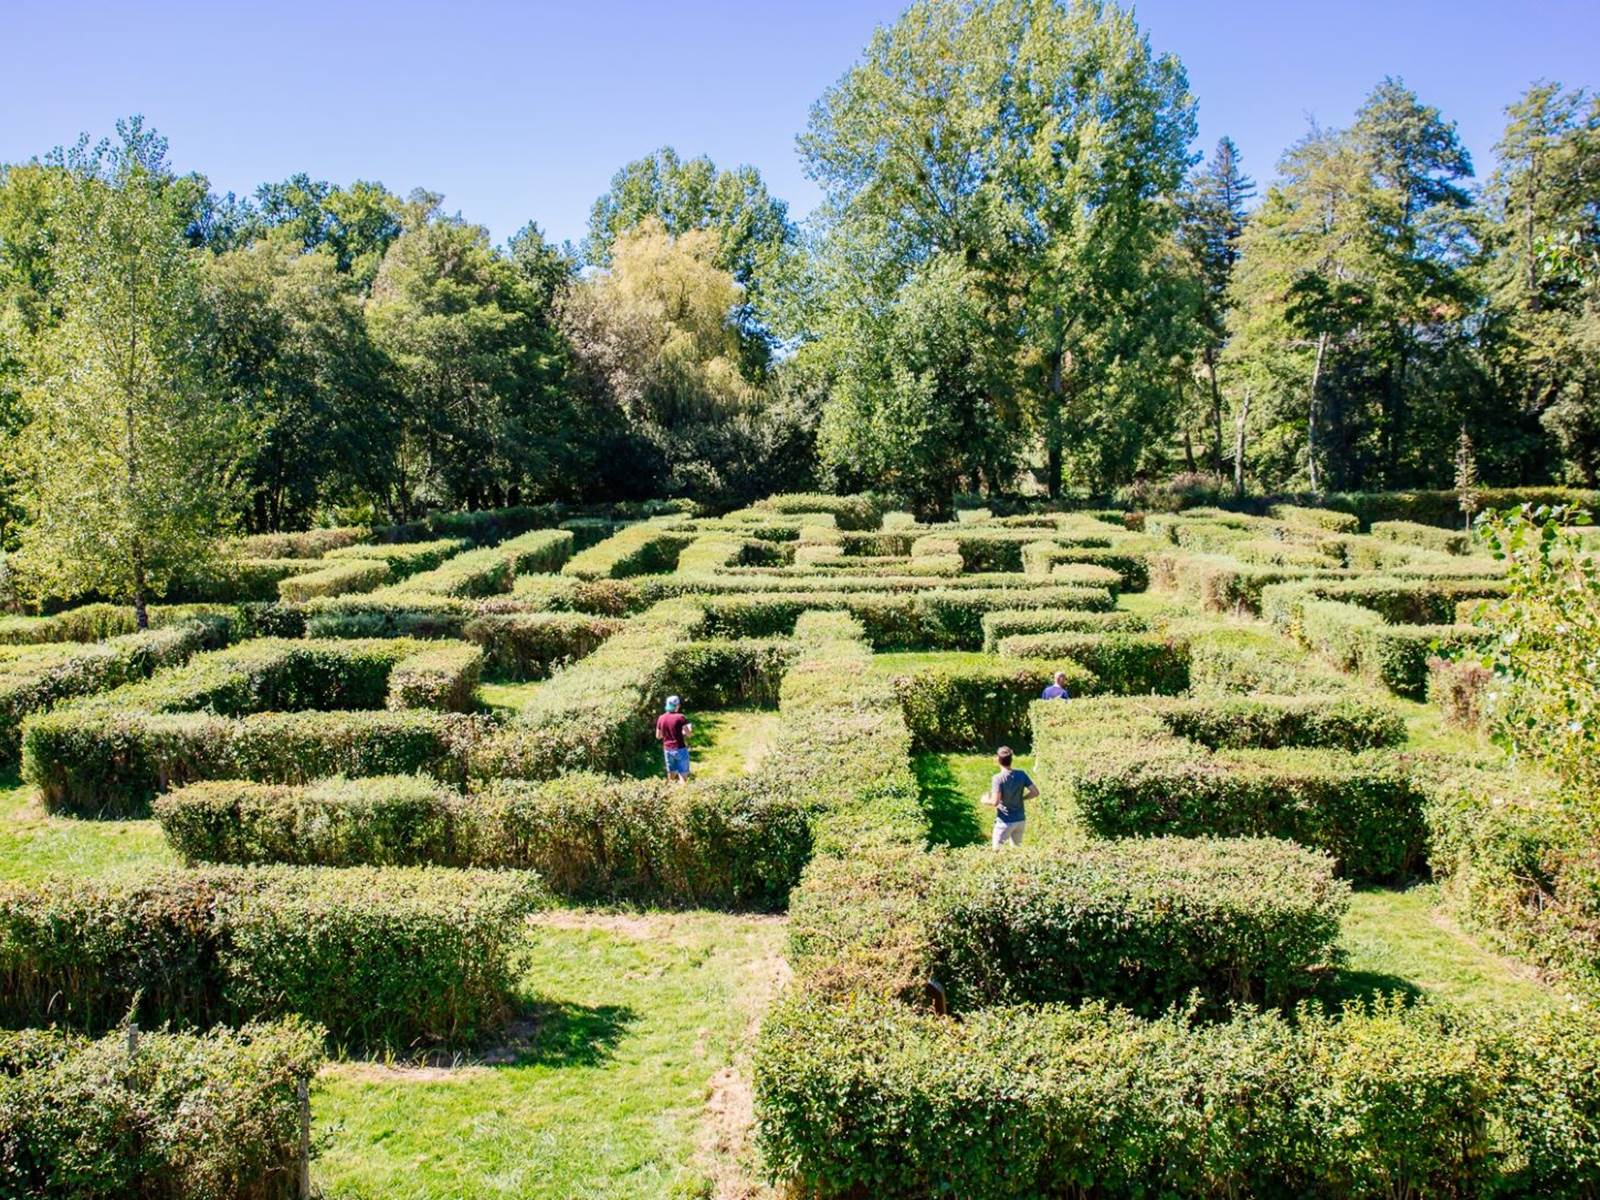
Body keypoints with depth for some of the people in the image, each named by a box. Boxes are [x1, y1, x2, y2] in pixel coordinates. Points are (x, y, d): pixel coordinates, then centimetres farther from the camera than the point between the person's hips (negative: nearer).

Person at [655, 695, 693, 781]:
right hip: (680, 749, -5)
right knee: (683, 774, 1)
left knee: (671, 773, 16)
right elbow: (688, 733, -14)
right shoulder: (680, 717, -13)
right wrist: (690, 728, 7)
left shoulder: (661, 718, 1)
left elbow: (658, 736, 8)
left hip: (667, 750, 5)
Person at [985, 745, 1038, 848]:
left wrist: (985, 800, -5)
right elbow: (1035, 792, -4)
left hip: (1006, 821, -5)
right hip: (1020, 819, 5)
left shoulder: (998, 778, -20)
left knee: (997, 849, 8)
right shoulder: (1021, 774, -5)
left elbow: (995, 802, -26)